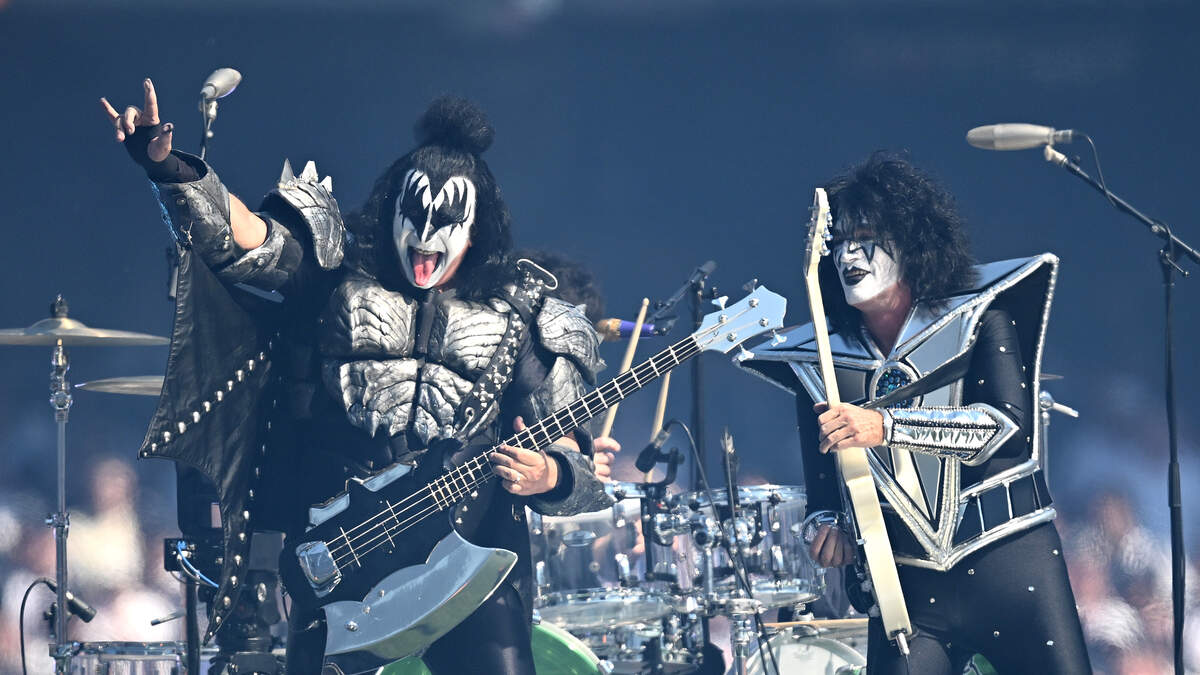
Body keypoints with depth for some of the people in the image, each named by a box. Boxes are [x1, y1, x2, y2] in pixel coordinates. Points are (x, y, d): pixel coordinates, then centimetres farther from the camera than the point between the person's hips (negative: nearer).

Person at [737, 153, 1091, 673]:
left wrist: (884, 427, -23)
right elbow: (822, 487, 16)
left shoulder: (980, 315, 1)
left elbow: (1010, 424, -15)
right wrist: (829, 527, -7)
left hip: (1011, 557, -2)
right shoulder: (818, 363, 9)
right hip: (907, 585, 2)